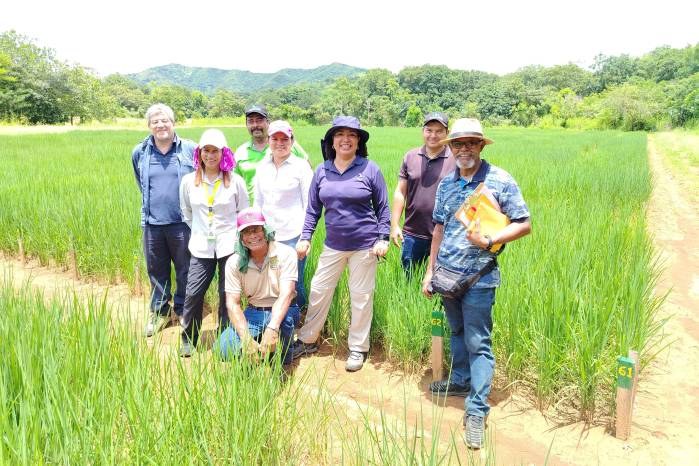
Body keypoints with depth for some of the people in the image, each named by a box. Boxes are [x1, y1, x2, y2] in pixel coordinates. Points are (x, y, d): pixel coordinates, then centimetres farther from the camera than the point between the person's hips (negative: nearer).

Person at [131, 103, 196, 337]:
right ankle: (159, 311, 28)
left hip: (182, 222, -2)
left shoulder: (190, 149, -3)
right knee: (156, 270, 12)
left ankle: (183, 309, 26)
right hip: (152, 223, 3)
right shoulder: (139, 153, 6)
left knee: (185, 269, 8)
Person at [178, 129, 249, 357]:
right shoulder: (188, 181, 2)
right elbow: (187, 212, 16)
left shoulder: (235, 181, -3)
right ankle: (188, 340, 20)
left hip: (229, 246, -1)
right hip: (201, 248, 2)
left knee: (227, 295, 5)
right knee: (193, 293, 1)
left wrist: (237, 237, 5)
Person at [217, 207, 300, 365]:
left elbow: (286, 295, -25)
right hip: (252, 313, 3)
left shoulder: (285, 253, -14)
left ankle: (281, 363, -7)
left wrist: (271, 330, -41)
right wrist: (247, 339, -27)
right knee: (224, 349, -20)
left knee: (284, 320, -38)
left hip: (281, 311, -2)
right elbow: (232, 303, -10)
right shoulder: (234, 262, -5)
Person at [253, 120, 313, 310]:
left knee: (294, 284, 1)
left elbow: (309, 204, -4)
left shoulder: (301, 166, -4)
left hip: (293, 237, -4)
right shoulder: (262, 166, 9)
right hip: (267, 236, 4)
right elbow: (258, 202, 16)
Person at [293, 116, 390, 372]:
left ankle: (358, 348, 25)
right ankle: (307, 340, 29)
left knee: (361, 297, 8)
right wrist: (305, 238, 3)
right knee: (318, 291, 10)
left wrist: (383, 238, -7)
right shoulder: (321, 171, 3)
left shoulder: (369, 169, -5)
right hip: (333, 245, 3)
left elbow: (383, 207, 0)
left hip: (364, 245, -3)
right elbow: (313, 209, 9)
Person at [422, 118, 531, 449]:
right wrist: (430, 270, 12)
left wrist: (488, 241, -20)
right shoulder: (446, 183, 8)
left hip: (478, 277, -5)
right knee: (457, 332, 20)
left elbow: (524, 225, -6)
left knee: (478, 342, -2)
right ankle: (461, 381, 39)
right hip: (447, 273, 5)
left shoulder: (500, 180, -7)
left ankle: (477, 411, 5)